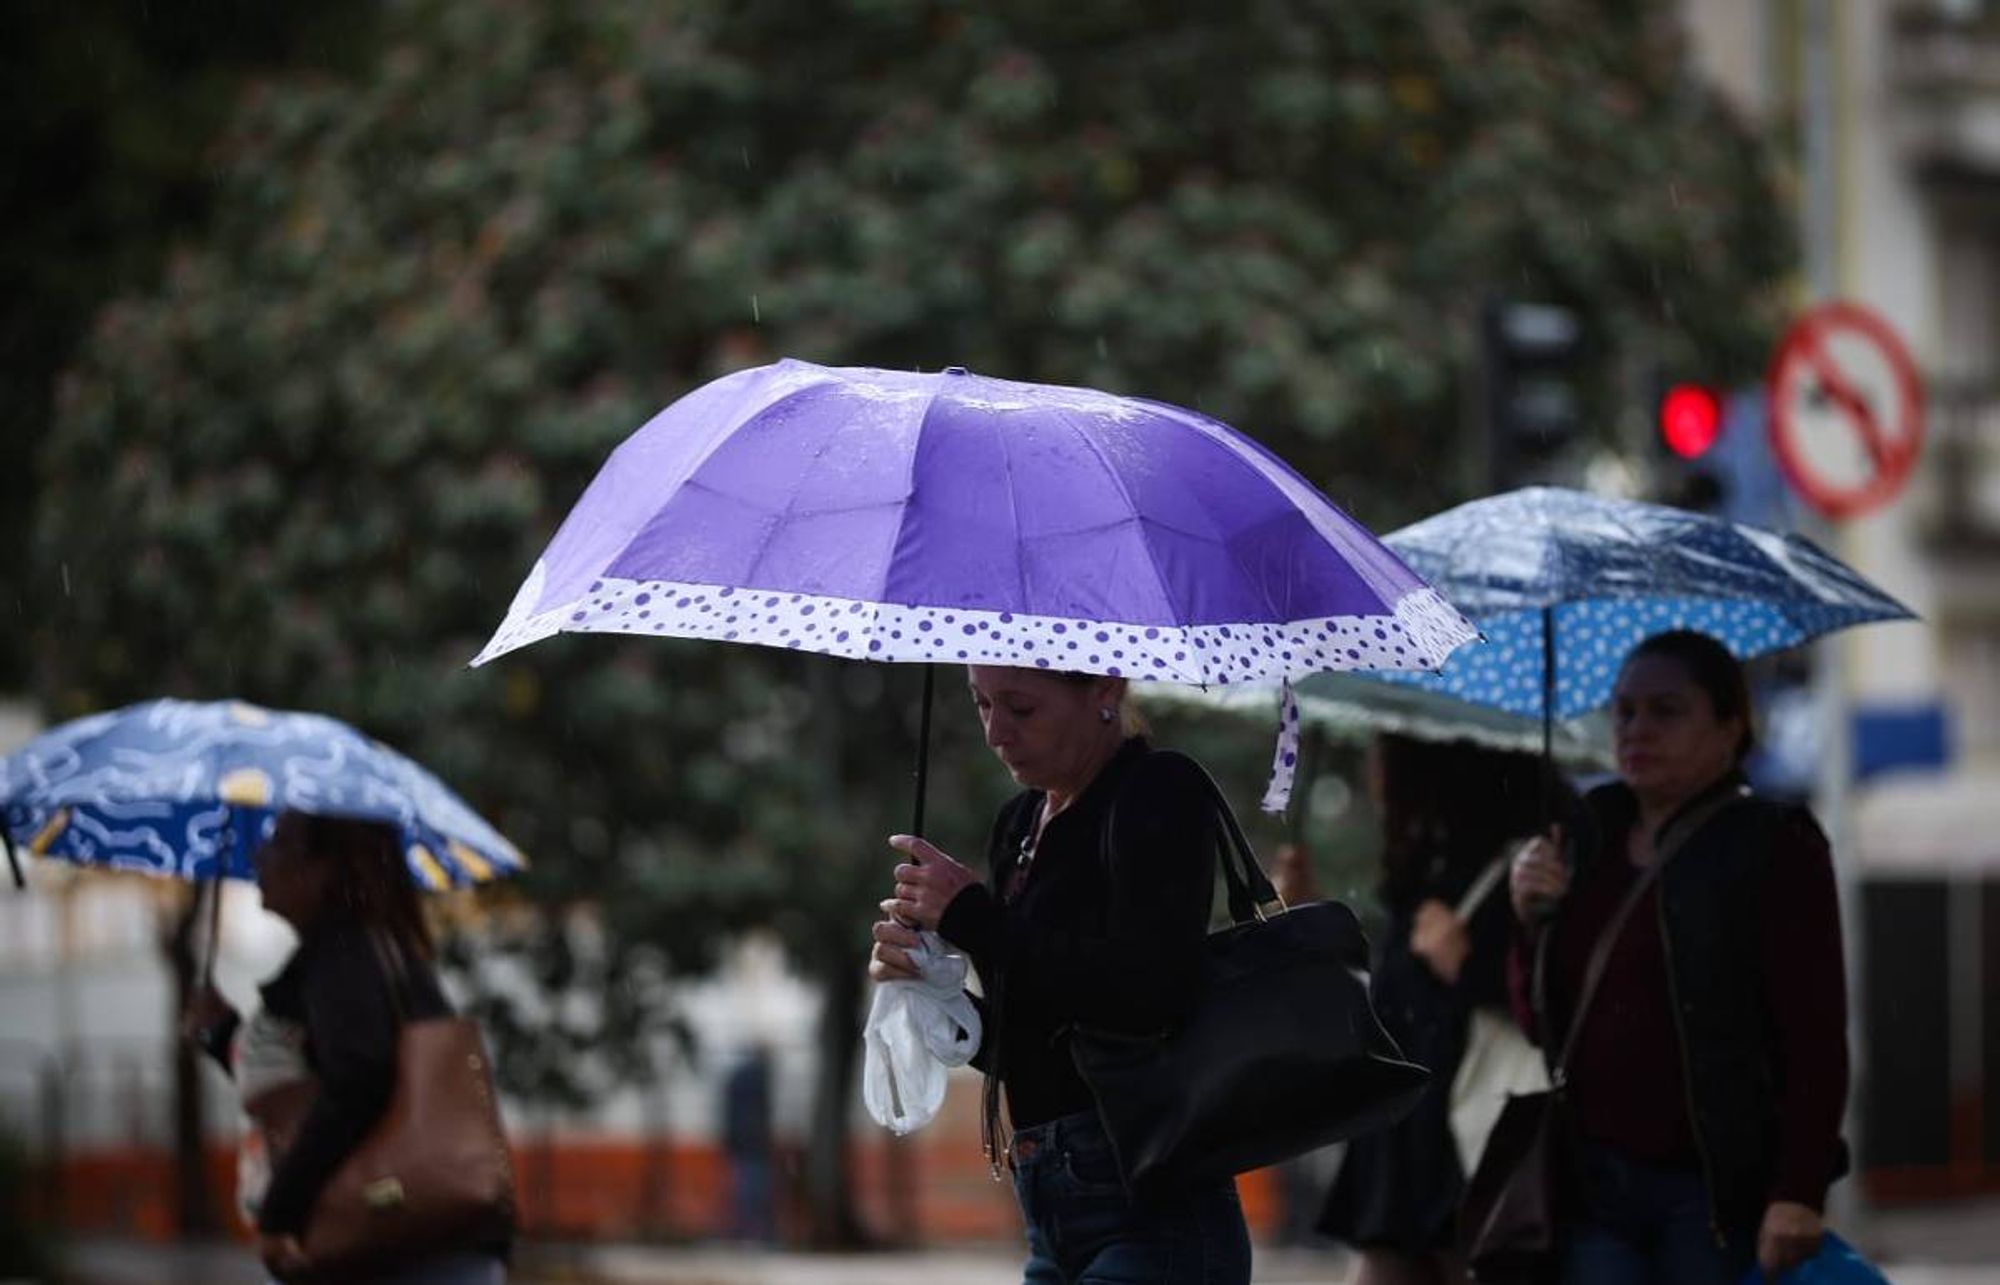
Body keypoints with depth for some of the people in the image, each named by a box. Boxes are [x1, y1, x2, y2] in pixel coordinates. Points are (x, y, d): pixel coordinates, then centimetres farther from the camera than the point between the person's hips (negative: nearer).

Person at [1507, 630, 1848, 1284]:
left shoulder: (1776, 848, -3)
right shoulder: (1590, 843, 15)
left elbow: (1816, 1040, -10)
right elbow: (1540, 1024, 21)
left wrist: (1797, 1195, -19)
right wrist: (1533, 918, 2)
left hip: (1716, 1193, -5)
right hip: (1595, 1184, 5)